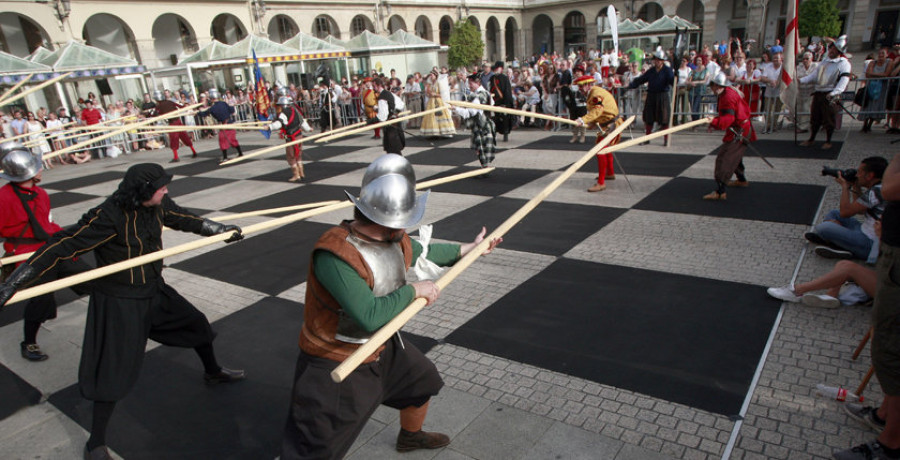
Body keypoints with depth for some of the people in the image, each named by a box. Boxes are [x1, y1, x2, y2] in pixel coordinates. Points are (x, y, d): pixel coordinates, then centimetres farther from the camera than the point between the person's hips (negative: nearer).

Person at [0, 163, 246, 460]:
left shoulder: (159, 206, -8)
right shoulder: (108, 217, -29)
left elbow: (186, 220, 10)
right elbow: (63, 246, -30)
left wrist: (222, 230, 20)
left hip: (155, 291, 7)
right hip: (118, 302, -7)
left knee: (197, 323, 19)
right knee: (114, 373, -1)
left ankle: (213, 372, 48)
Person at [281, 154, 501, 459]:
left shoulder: (396, 238, -9)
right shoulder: (334, 254, -35)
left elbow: (423, 252, 14)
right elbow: (369, 317, -37)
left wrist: (470, 248, 23)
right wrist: (413, 291, -24)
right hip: (335, 366, -8)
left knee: (424, 382, 26)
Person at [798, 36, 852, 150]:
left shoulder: (844, 64, -5)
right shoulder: (824, 62, 17)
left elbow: (844, 81, -16)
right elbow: (815, 75, 25)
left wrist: (833, 93, -29)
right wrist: (801, 80, 13)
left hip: (830, 96, -6)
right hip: (818, 93, 6)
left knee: (829, 120, -1)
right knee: (814, 118, 11)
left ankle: (828, 141, 10)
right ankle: (811, 139, 23)